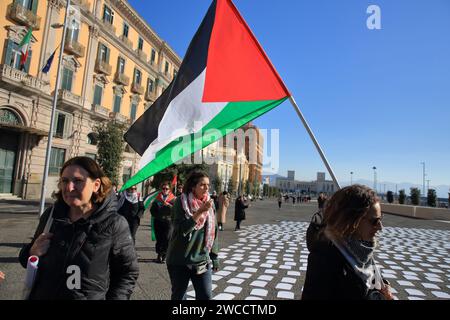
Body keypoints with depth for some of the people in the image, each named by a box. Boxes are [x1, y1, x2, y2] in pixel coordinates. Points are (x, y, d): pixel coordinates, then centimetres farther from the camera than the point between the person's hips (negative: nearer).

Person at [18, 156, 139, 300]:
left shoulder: (114, 224, -21)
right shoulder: (50, 215, -7)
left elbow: (128, 273, -10)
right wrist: (32, 253, -11)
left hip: (90, 296, -4)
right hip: (40, 296, 4)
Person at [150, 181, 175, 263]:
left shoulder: (173, 199, 1)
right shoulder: (157, 198, 8)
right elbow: (152, 210, 12)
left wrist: (168, 205, -18)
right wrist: (157, 215, -2)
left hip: (168, 221, -2)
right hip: (158, 222, 2)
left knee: (166, 239, -6)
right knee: (159, 239, 7)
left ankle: (164, 255, 6)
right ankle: (159, 255, 19)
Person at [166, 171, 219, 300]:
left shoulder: (209, 203, 2)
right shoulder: (181, 202, -12)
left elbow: (213, 232, 8)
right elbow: (182, 229, -21)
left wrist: (214, 256, 10)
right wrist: (201, 211, -26)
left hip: (203, 260, 3)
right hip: (180, 260, -3)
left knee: (206, 295, 4)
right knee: (178, 295, 14)